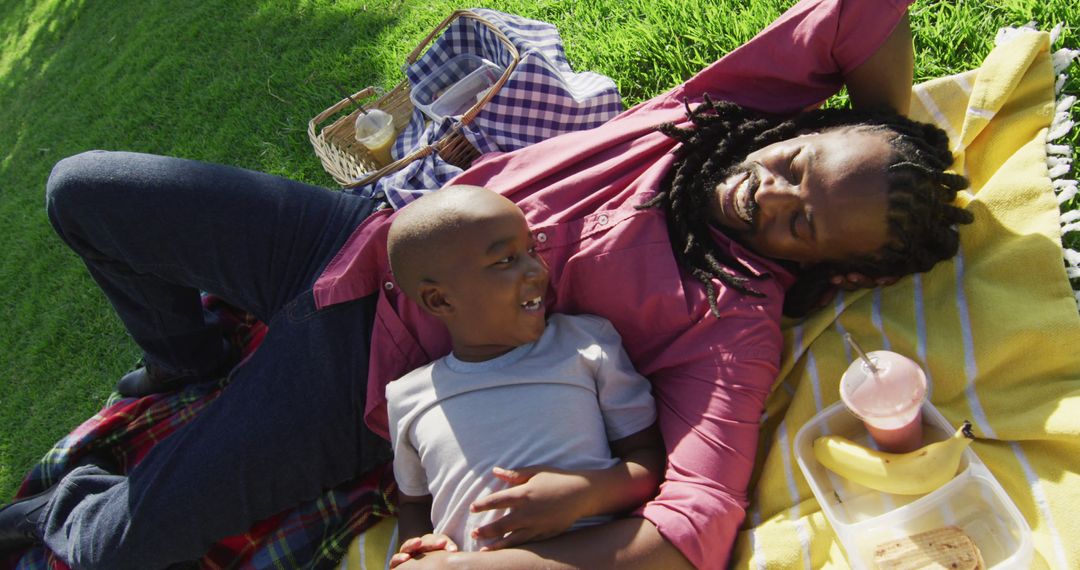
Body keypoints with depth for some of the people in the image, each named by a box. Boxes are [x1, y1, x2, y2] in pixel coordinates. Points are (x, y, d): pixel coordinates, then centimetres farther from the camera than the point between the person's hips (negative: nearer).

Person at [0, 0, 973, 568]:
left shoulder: (737, 323, -21)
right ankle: (188, 356, 37)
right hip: (363, 234, 5)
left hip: (365, 390, -4)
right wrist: (891, 130, -6)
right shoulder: (735, 103, -7)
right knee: (82, 192, 6)